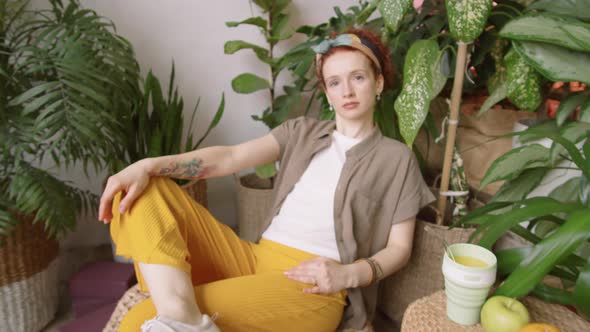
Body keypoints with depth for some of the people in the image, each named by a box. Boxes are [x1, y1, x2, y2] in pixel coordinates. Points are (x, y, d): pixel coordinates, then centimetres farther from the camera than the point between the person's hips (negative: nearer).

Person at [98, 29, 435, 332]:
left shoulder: (397, 158, 6)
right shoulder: (302, 131, 15)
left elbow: (400, 247, 5)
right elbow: (230, 157, 2)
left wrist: (347, 275, -16)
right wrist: (148, 166, -13)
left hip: (311, 286, -6)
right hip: (254, 259, 6)